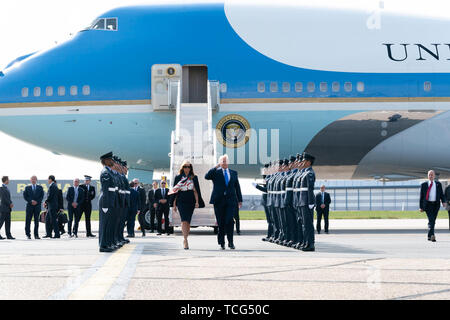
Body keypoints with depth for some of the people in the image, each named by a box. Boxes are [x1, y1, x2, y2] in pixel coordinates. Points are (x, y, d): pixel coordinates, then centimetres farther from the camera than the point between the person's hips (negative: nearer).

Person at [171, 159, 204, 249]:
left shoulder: (194, 178, 9)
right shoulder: (178, 178, 8)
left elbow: (196, 191, 7)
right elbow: (175, 191, 10)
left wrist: (197, 202, -5)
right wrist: (174, 205, 7)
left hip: (191, 202, 2)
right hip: (181, 202, -1)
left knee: (188, 221, 4)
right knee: (184, 220, -16)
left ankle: (185, 239, 14)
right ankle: (185, 240, -24)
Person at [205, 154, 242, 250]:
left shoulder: (233, 173, 15)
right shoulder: (216, 172, 6)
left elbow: (237, 187, 17)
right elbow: (207, 177, -13)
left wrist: (240, 200, 14)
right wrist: (216, 167, -15)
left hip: (231, 200, 1)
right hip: (219, 200, -1)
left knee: (229, 221, -12)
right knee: (221, 222, 1)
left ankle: (230, 242, -3)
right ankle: (221, 243, 11)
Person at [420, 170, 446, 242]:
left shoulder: (438, 184, 11)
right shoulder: (424, 185, 5)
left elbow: (441, 194, 9)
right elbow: (421, 196, 7)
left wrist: (443, 201, -10)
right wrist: (421, 207, 4)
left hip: (436, 205, 3)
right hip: (428, 205, -3)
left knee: (433, 221, 7)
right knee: (431, 220, -18)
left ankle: (429, 236, 19)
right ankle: (432, 235, -29)